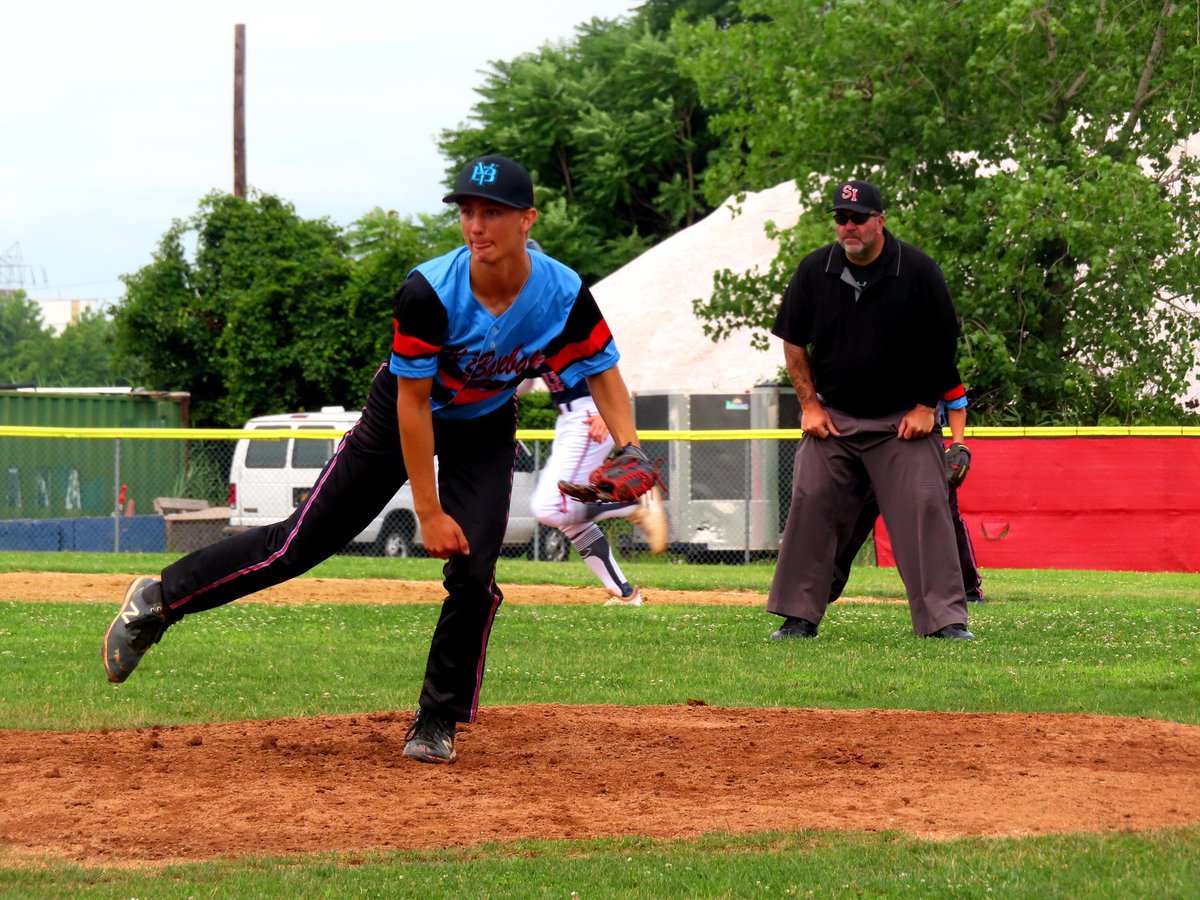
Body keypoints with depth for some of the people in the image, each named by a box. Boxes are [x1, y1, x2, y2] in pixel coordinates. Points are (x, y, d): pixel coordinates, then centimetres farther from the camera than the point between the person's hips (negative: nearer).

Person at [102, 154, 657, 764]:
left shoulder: (564, 296, -26)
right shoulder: (428, 292, -33)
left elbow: (604, 375, -12)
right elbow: (413, 402, -25)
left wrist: (630, 453, -31)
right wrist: (429, 511, -24)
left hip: (485, 431, 2)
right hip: (405, 416, -2)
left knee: (473, 575, -13)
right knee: (300, 543, -4)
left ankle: (437, 723, 4)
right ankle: (161, 598, 12)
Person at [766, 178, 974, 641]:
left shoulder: (918, 270, -9)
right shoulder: (814, 270, -1)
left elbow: (943, 344, -1)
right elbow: (793, 342, 8)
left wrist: (925, 407, -5)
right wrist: (809, 404, 1)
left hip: (903, 420, -3)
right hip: (831, 416, 3)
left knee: (923, 510, -10)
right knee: (811, 510, -2)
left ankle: (946, 619, -8)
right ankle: (799, 616, 7)